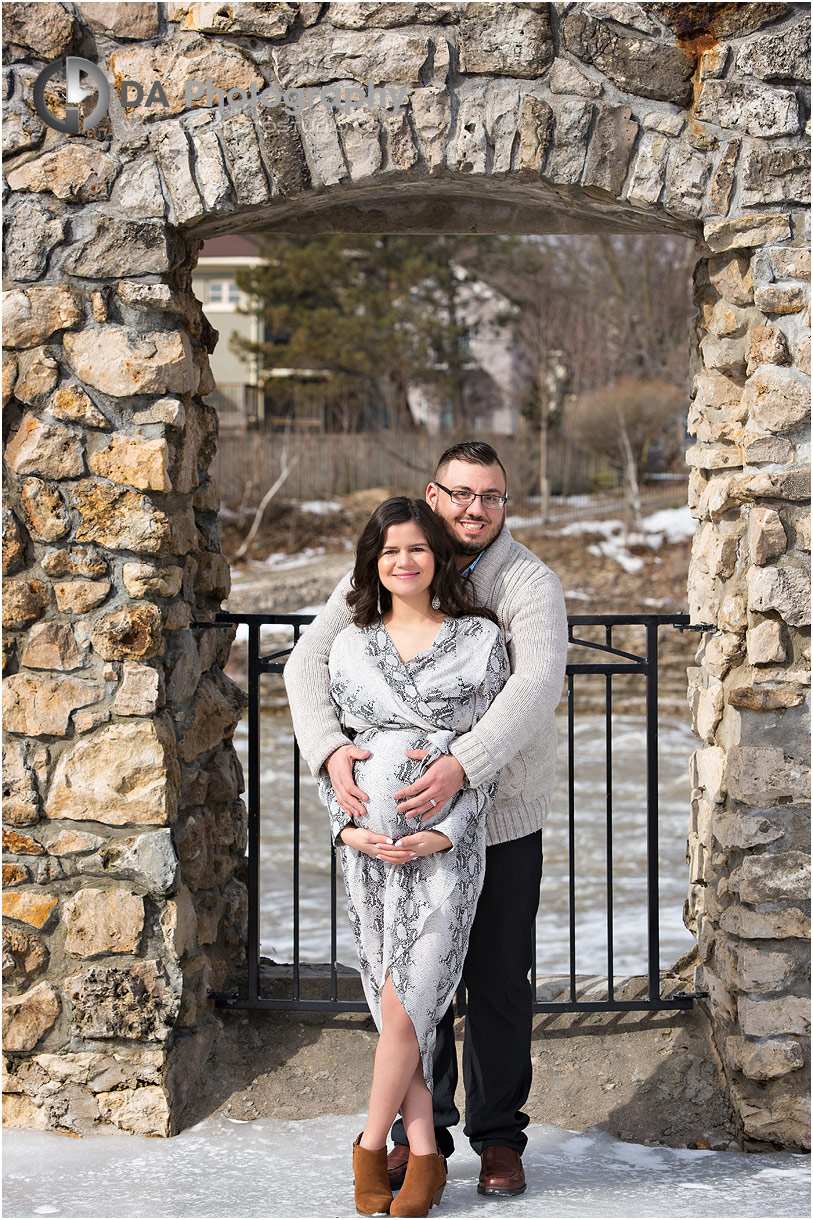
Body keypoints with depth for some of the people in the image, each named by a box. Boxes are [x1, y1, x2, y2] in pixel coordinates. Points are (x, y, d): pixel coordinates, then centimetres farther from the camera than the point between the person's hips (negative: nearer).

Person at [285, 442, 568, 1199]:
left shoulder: (529, 584, -11)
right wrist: (330, 749, -29)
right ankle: (420, 1129, 24)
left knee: (499, 981, 6)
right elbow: (310, 659, -9)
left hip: (504, 819, -2)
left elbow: (537, 685, -27)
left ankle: (498, 1135, 21)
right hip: (406, 818, 2)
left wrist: (462, 766, -41)